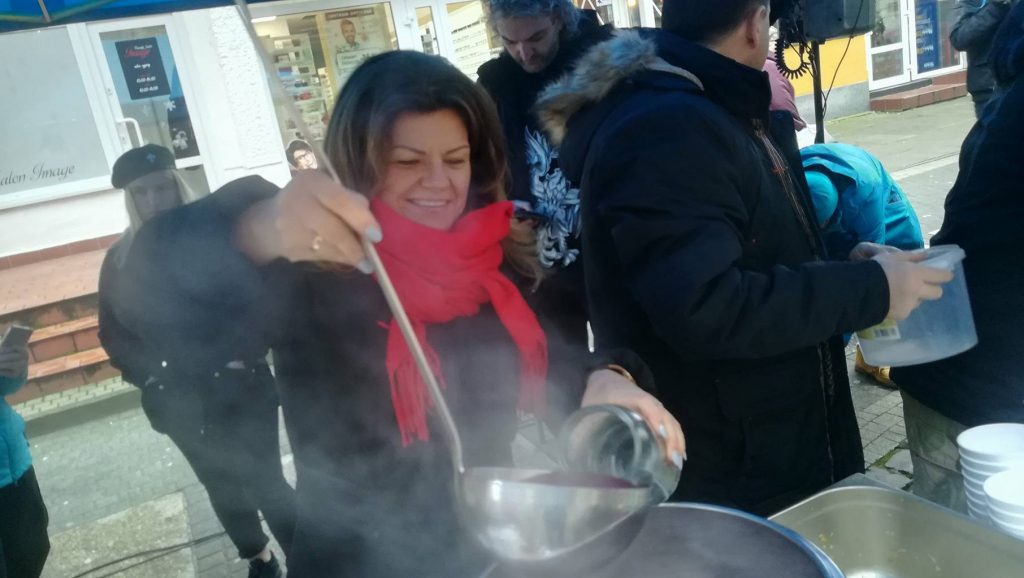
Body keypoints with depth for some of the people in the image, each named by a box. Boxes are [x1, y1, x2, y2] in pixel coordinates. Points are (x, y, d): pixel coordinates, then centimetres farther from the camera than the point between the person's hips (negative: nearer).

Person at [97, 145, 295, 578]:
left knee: (265, 483, -4)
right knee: (222, 486, 18)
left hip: (242, 387, -4)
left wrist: (248, 353, -21)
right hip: (182, 403, 4)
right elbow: (113, 333, 6)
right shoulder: (121, 260, 1)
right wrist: (151, 376, -7)